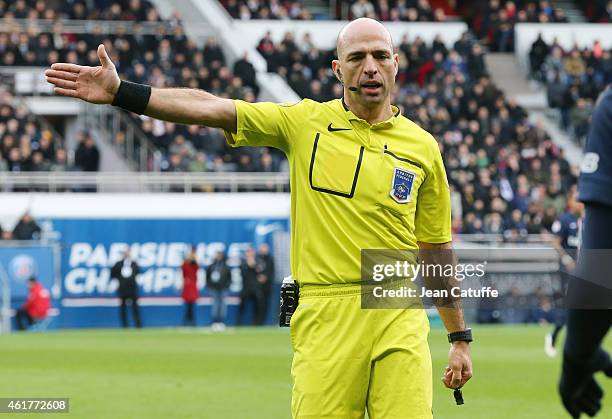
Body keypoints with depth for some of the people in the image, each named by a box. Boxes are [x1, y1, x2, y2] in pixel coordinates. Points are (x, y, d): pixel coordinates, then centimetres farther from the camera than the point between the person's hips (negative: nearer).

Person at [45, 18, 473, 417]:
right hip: (324, 317, -1)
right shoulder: (306, 122, 6)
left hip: (399, 320, 1)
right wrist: (120, 92, -14)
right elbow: (210, 108, -3)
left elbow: (437, 249, 15)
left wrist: (460, 338, 14)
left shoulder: (422, 146, 9)